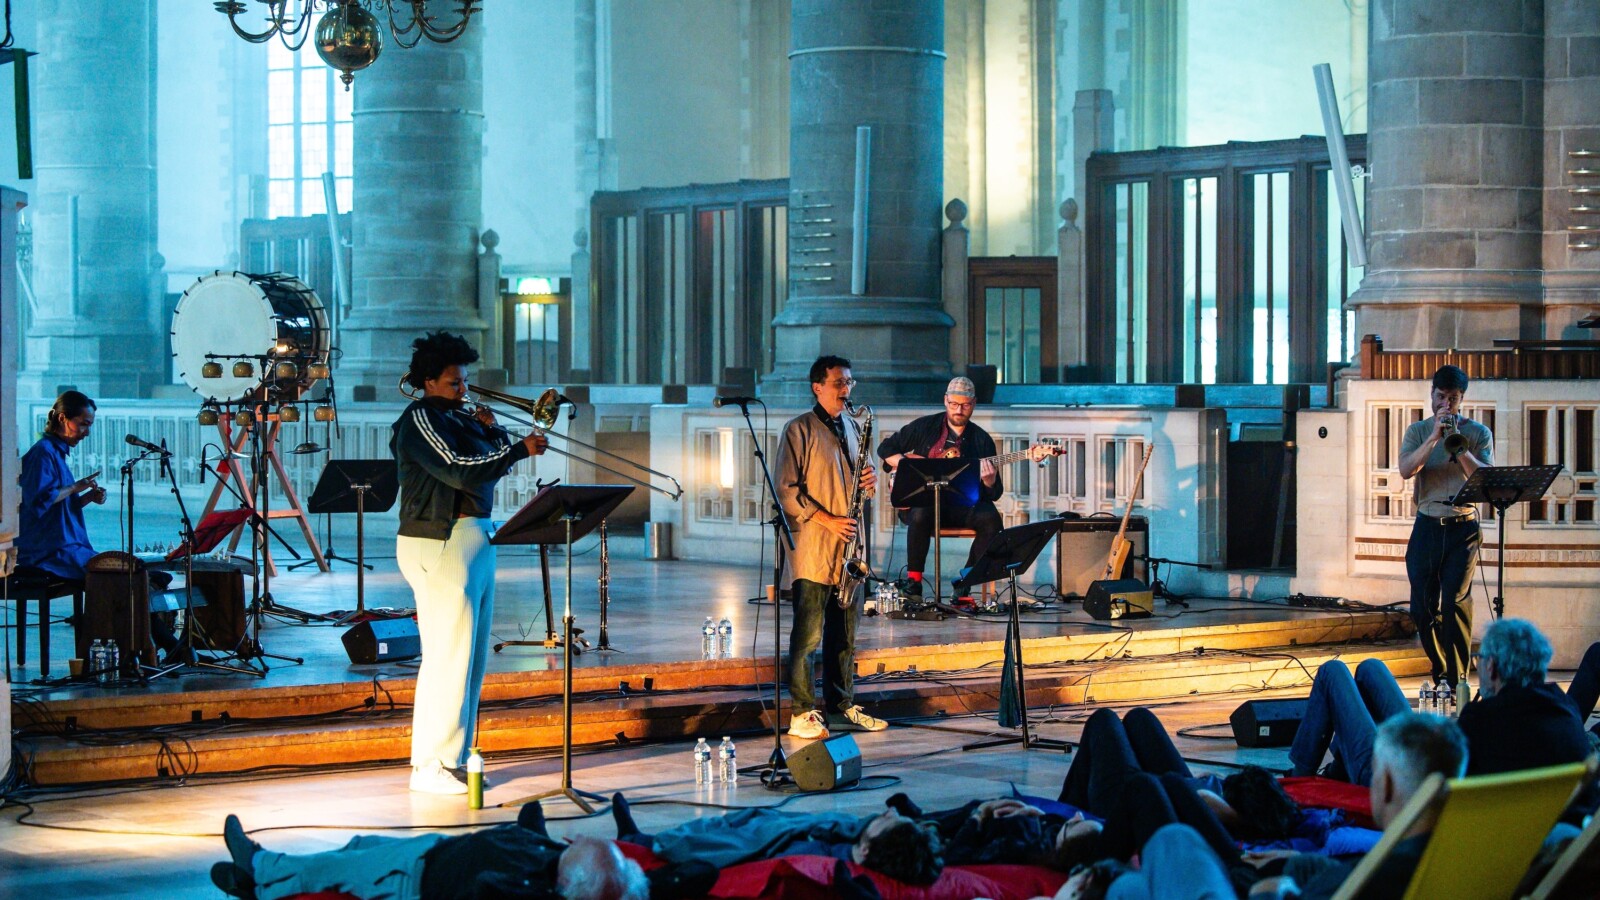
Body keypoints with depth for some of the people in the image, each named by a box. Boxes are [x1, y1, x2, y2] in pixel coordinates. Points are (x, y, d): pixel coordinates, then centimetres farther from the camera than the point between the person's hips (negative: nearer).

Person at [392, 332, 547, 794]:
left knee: (470, 657, 13)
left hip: (474, 539, 10)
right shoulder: (420, 419, -10)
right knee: (448, 656, -11)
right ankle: (431, 767, -8)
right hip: (440, 544, -10)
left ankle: (453, 757, 19)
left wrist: (492, 430, 3)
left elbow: (496, 464, 20)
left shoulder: (458, 417, 17)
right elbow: (461, 472, -22)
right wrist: (520, 449, -22)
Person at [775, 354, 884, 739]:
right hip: (812, 549, -7)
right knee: (808, 634, -6)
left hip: (848, 548, 7)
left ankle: (842, 708, 18)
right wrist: (827, 520, -16)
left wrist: (868, 481, 1)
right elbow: (786, 490, -10)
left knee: (845, 633, 10)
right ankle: (801, 714, -4)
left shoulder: (853, 428, 16)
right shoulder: (799, 430, -5)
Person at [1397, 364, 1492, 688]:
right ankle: (1441, 670, 21)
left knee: (1456, 603, -11)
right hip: (1427, 526, 2)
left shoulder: (1479, 433, 6)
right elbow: (1406, 470, -8)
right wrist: (1435, 437, -16)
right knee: (1422, 607, 3)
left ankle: (1456, 681, -8)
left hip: (1463, 527, -2)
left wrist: (1459, 448, -19)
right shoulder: (1418, 431, 9)